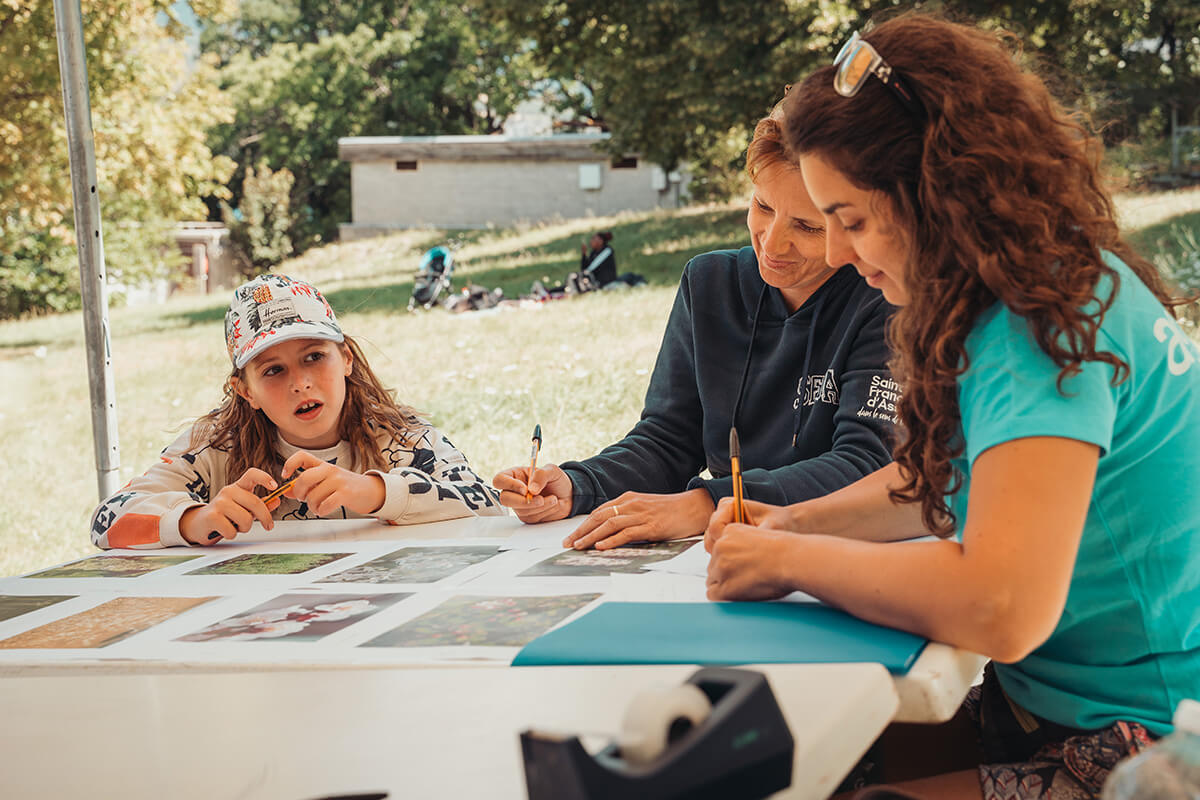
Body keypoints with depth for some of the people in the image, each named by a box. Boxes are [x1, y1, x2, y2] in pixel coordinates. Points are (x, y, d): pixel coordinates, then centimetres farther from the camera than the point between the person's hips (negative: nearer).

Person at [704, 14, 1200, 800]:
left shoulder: (1051, 324, -22)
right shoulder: (1064, 291, 9)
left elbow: (1004, 609, -33)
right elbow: (942, 481, 24)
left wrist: (790, 559, -18)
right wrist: (798, 520, 7)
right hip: (1052, 709, 9)